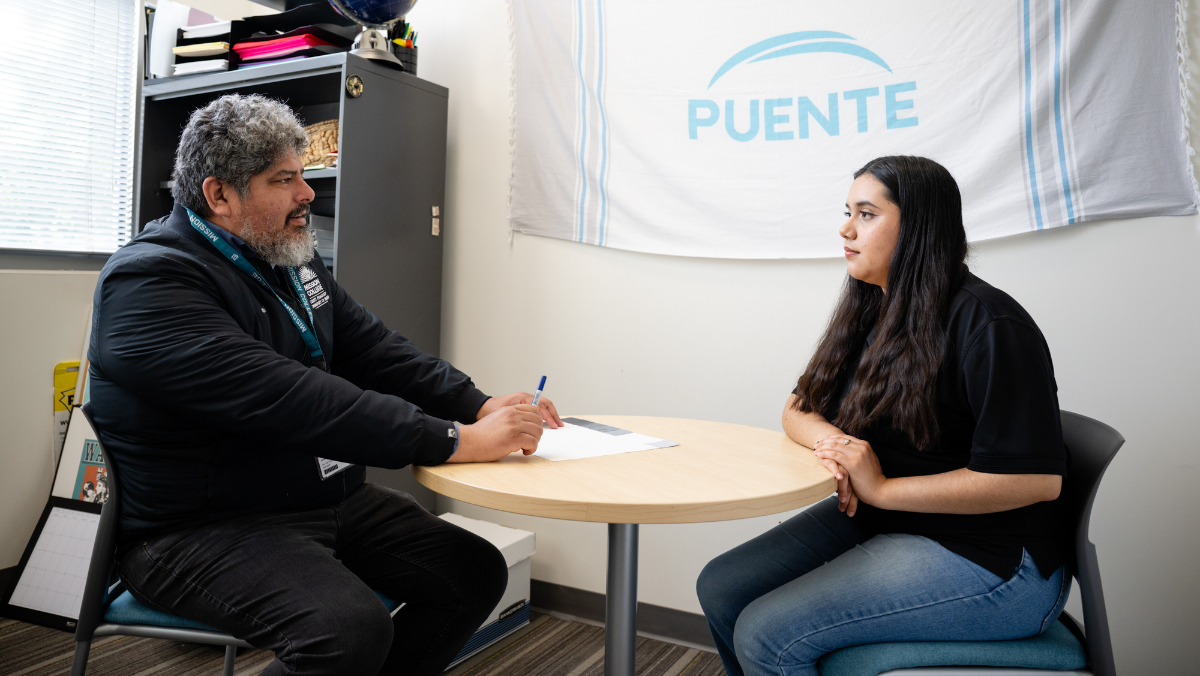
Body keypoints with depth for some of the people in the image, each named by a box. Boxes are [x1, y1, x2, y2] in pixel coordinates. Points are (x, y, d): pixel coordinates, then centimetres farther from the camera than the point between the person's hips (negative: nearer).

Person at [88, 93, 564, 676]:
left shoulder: (291, 260, 10)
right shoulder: (149, 282, -18)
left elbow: (377, 351, 6)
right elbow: (286, 400, -31)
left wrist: (482, 406, -10)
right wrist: (457, 441, -33)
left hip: (332, 499, 8)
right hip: (203, 532, -8)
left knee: (477, 573, -1)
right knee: (351, 629, -32)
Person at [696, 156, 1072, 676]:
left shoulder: (988, 326, -17)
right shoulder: (870, 313, 9)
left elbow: (1037, 478, -23)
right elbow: (798, 409, 12)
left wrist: (882, 488, -21)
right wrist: (831, 440, -12)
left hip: (986, 554, -8)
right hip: (875, 521, 8)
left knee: (766, 634, -20)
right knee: (720, 588, -3)